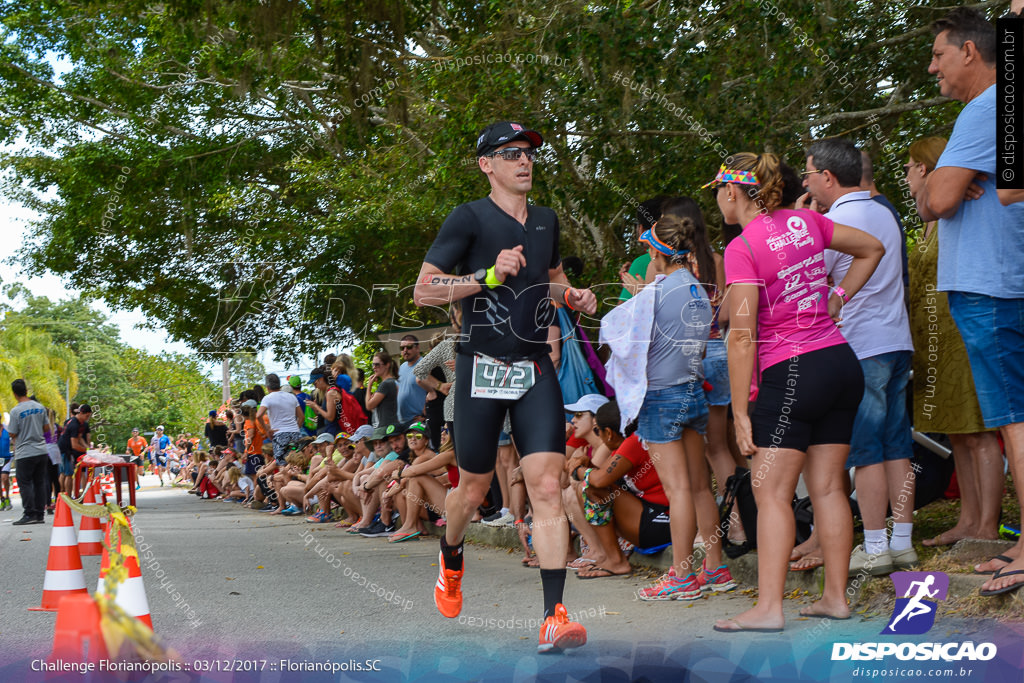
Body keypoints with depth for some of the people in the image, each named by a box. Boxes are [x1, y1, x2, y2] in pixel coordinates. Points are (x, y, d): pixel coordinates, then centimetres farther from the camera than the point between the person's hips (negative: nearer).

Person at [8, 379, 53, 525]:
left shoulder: (15, 411, -13)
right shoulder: (40, 407, 3)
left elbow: (13, 434, -9)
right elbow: (47, 428, 10)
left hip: (25, 454, -5)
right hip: (41, 451, 5)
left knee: (25, 483, 1)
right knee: (39, 483, 9)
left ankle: (30, 514, -4)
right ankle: (39, 514, 11)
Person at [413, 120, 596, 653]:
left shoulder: (546, 220, 14)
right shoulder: (469, 218, -4)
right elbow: (422, 291, -8)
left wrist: (573, 296, 10)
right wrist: (488, 275, -19)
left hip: (536, 369, 4)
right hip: (483, 368, -3)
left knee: (547, 487, -10)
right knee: (473, 488, 9)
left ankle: (554, 616, -12)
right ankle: (450, 559, 43)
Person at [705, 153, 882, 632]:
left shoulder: (742, 248, -12)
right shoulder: (805, 222, 8)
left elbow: (742, 336, -15)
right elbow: (872, 248, 22)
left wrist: (740, 411, -12)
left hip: (792, 373, -7)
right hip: (843, 363, 7)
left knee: (770, 490, -5)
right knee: (827, 486, 11)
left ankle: (769, 607, -9)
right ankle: (836, 597, 15)